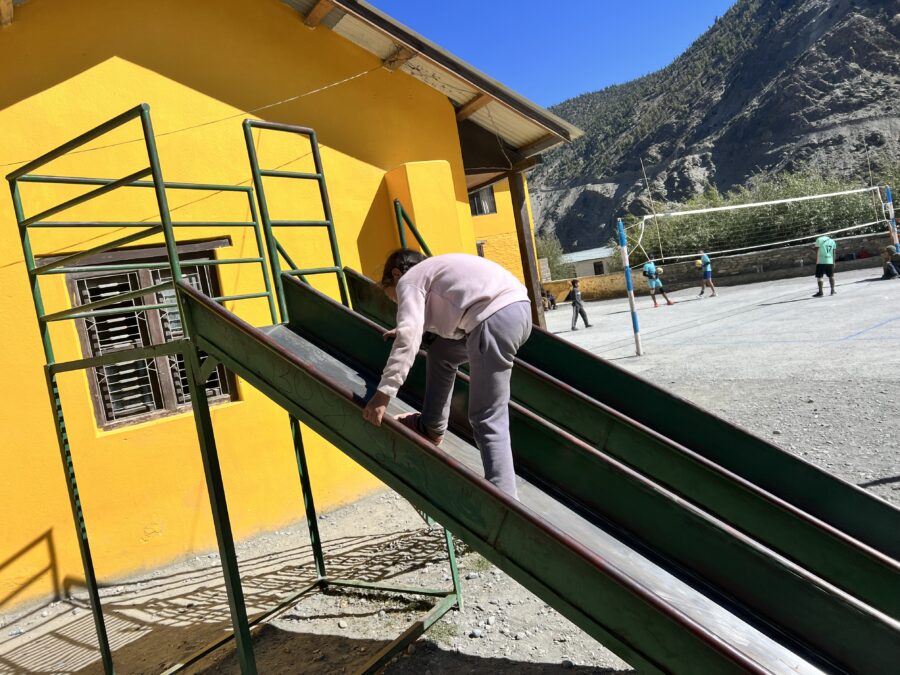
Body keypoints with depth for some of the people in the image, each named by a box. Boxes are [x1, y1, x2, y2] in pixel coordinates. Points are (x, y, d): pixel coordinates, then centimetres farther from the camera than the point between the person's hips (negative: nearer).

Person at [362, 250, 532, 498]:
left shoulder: (409, 280, 8)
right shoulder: (434, 268, 34)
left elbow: (409, 337, -10)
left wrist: (383, 392, -13)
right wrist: (405, 328, 65)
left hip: (496, 319, -10)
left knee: (488, 421, -9)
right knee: (441, 352, 28)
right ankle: (432, 428, 37)